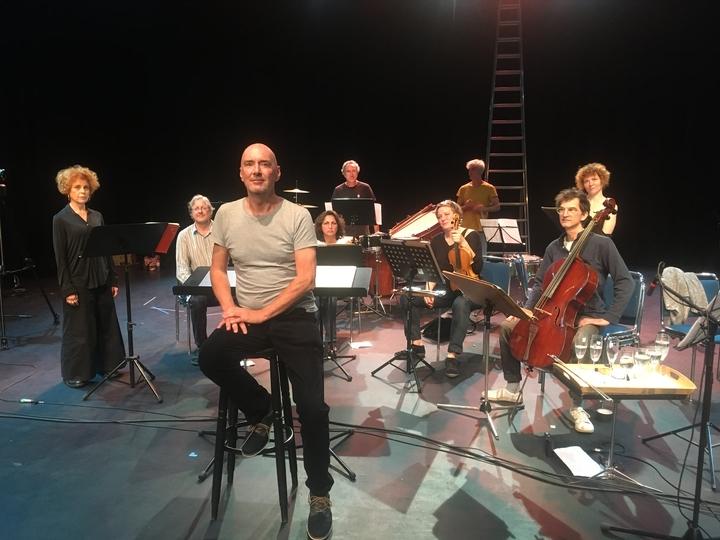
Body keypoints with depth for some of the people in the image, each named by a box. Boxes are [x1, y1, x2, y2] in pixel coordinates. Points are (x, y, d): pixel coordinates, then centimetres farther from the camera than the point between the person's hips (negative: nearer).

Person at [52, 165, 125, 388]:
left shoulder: (97, 216, 9)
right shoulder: (61, 219, -5)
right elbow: (60, 257, -8)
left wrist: (113, 280, 8)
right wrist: (67, 289, -13)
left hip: (101, 280, 5)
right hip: (78, 282, -5)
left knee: (107, 325, 12)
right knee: (79, 329, 4)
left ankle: (107, 365, 27)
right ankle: (75, 373, 19)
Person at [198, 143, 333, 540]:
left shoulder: (297, 215, -7)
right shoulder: (226, 214, 4)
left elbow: (305, 278, -13)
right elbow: (218, 268, 11)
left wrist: (261, 314, -18)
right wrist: (229, 309, -7)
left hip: (294, 315, -3)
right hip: (246, 316, 4)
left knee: (313, 407, -15)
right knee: (210, 357, -26)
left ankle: (320, 495, 9)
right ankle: (261, 411, 5)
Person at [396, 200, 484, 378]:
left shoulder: (471, 235, -6)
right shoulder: (436, 240, 7)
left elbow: (478, 267, -16)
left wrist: (463, 243, -25)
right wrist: (429, 290, -10)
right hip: (446, 289, 5)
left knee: (461, 304, -41)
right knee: (407, 297, -14)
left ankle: (452, 355, -33)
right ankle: (417, 345, -5)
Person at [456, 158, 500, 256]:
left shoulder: (489, 188, 2)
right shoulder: (463, 189, 10)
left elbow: (497, 207, 2)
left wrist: (484, 209, -15)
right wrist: (465, 207, -9)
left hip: (481, 229, -2)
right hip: (466, 229, 2)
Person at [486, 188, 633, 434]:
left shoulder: (602, 244, -8)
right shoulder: (554, 247, 8)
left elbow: (625, 282, -11)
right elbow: (540, 284, 12)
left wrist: (609, 317, -18)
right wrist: (527, 310, -4)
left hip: (586, 315, -6)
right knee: (508, 325, -7)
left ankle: (577, 406, -17)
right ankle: (513, 388, 8)